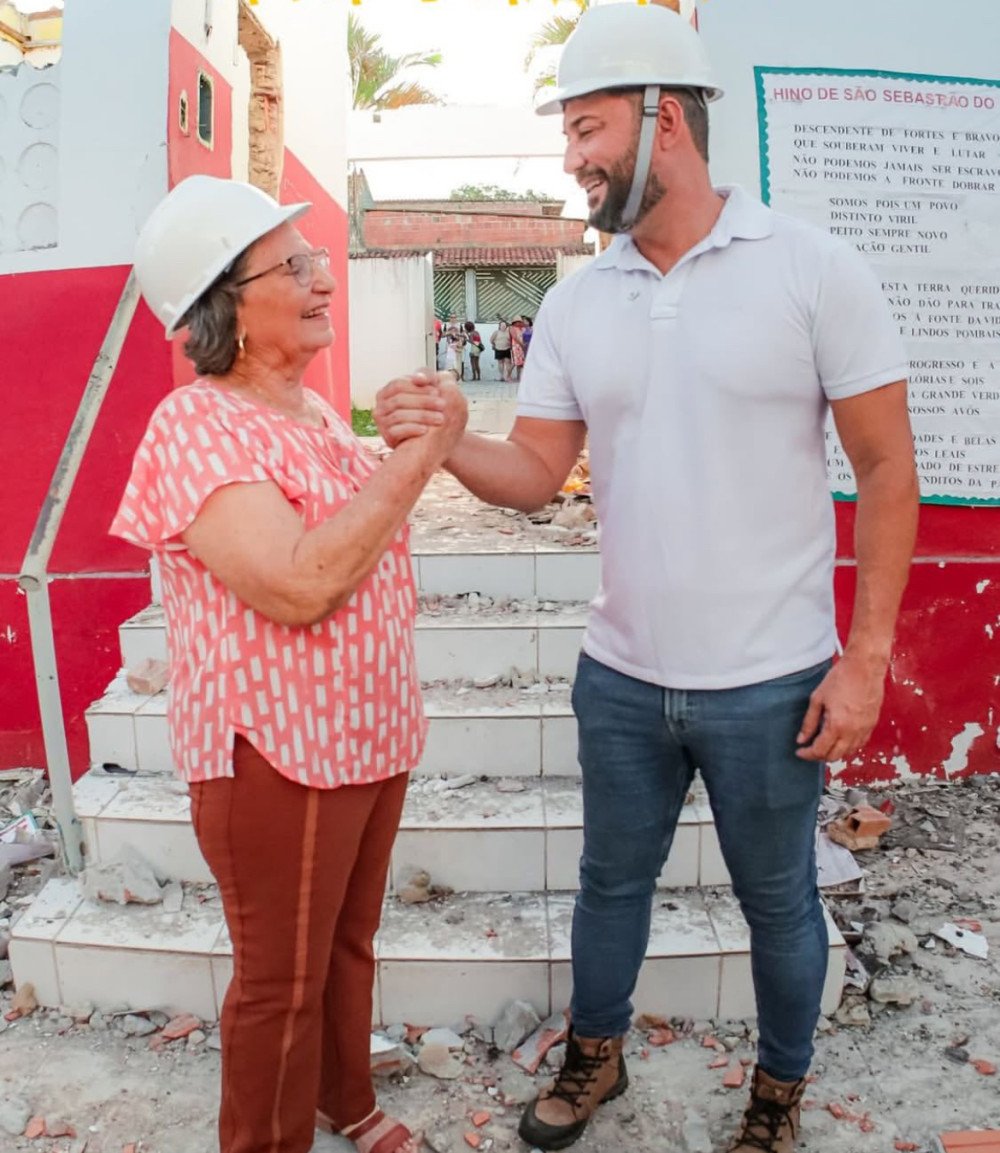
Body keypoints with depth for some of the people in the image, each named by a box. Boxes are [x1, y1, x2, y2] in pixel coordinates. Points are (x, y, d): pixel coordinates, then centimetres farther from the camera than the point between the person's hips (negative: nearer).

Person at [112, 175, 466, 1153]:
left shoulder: (315, 408, 8)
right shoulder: (195, 427, -19)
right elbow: (296, 587, -32)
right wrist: (421, 454, -27)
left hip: (369, 731, 8)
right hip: (276, 752, -8)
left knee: (349, 943, 25)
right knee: (283, 980, 12)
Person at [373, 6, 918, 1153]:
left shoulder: (813, 269, -9)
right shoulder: (575, 303, 3)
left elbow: (886, 468, -7)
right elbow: (534, 471, 3)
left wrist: (866, 656, -11)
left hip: (769, 685, -3)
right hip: (620, 679, 4)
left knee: (778, 899, 16)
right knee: (610, 881, 20)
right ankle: (594, 1056, 46)